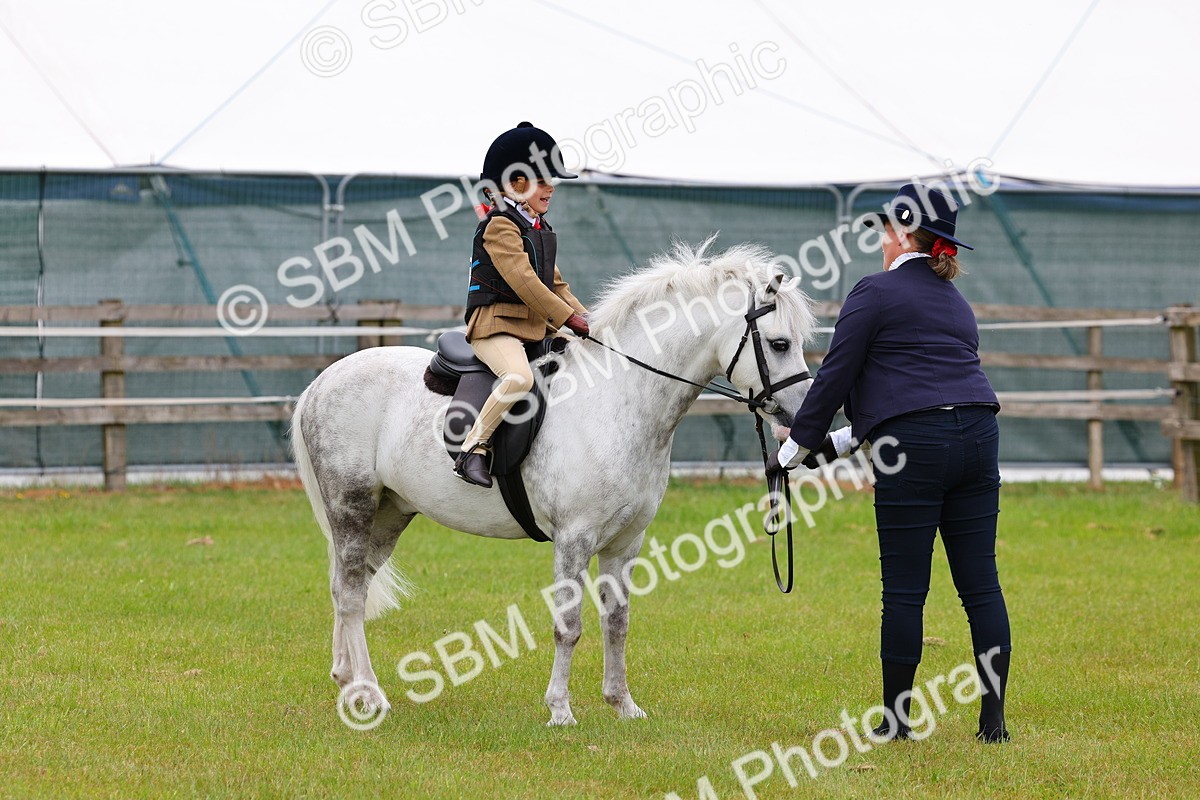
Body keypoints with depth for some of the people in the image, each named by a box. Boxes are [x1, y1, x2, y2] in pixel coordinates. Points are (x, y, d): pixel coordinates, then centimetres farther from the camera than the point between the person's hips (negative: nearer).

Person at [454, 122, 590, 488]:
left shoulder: (539, 228, 18)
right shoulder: (499, 225, -11)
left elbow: (555, 282, 24)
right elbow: (524, 282, -19)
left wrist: (582, 314, 8)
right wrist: (570, 319, -20)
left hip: (537, 328, 10)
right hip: (496, 324, -10)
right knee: (520, 377, -36)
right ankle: (472, 450, -29)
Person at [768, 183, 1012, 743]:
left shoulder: (876, 292, 0)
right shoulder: (955, 302, 24)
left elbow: (835, 377, -1)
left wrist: (797, 445, 12)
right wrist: (837, 442, 32)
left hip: (914, 446, -7)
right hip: (978, 435, 7)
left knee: (904, 590, 0)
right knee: (981, 583, 5)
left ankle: (895, 719, 6)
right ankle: (993, 718, 4)